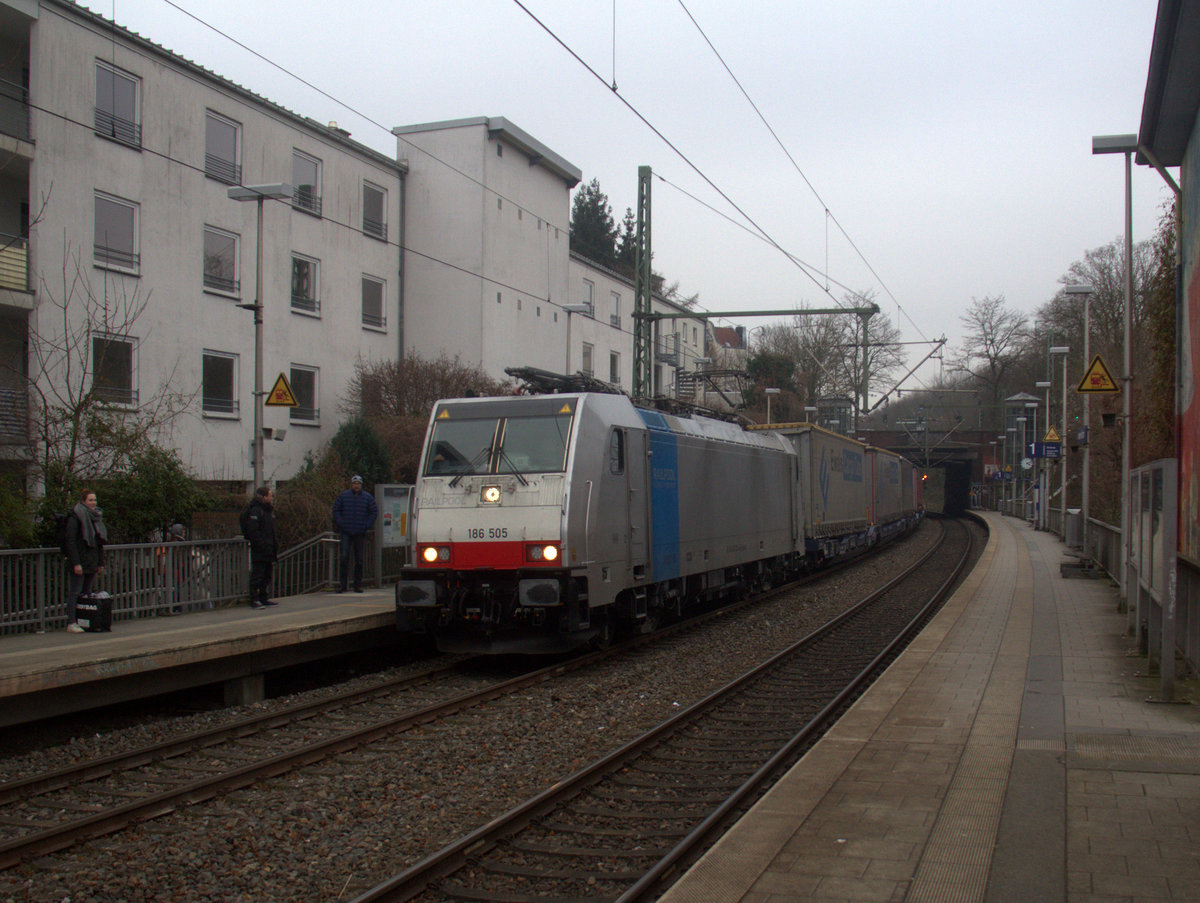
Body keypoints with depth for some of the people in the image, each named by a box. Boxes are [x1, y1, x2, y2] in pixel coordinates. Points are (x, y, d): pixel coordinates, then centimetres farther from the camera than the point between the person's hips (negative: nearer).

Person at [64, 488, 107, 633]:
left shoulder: (96, 517, 15)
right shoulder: (75, 517, -9)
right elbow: (70, 541, -14)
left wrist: (101, 563, 14)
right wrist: (76, 563, -20)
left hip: (92, 562, 7)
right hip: (80, 562, -7)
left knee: (87, 592, 9)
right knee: (75, 592, -4)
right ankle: (71, 623, -2)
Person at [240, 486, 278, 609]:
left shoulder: (268, 510, 18)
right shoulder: (255, 511, -13)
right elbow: (252, 531, -20)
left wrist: (275, 545, 17)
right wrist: (261, 545, -23)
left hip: (268, 551, 9)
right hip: (259, 552, -9)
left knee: (267, 575, 14)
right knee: (257, 575, -6)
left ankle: (264, 598, 22)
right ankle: (254, 600, -2)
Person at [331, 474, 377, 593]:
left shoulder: (368, 497, 5)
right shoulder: (343, 495, 5)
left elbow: (374, 512, 8)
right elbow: (336, 510, 9)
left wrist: (367, 525, -2)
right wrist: (340, 524, -2)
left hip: (360, 533, 1)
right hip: (346, 532, -1)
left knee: (359, 559, 5)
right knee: (344, 557, -10)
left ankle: (358, 585, 11)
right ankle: (343, 584, -4)